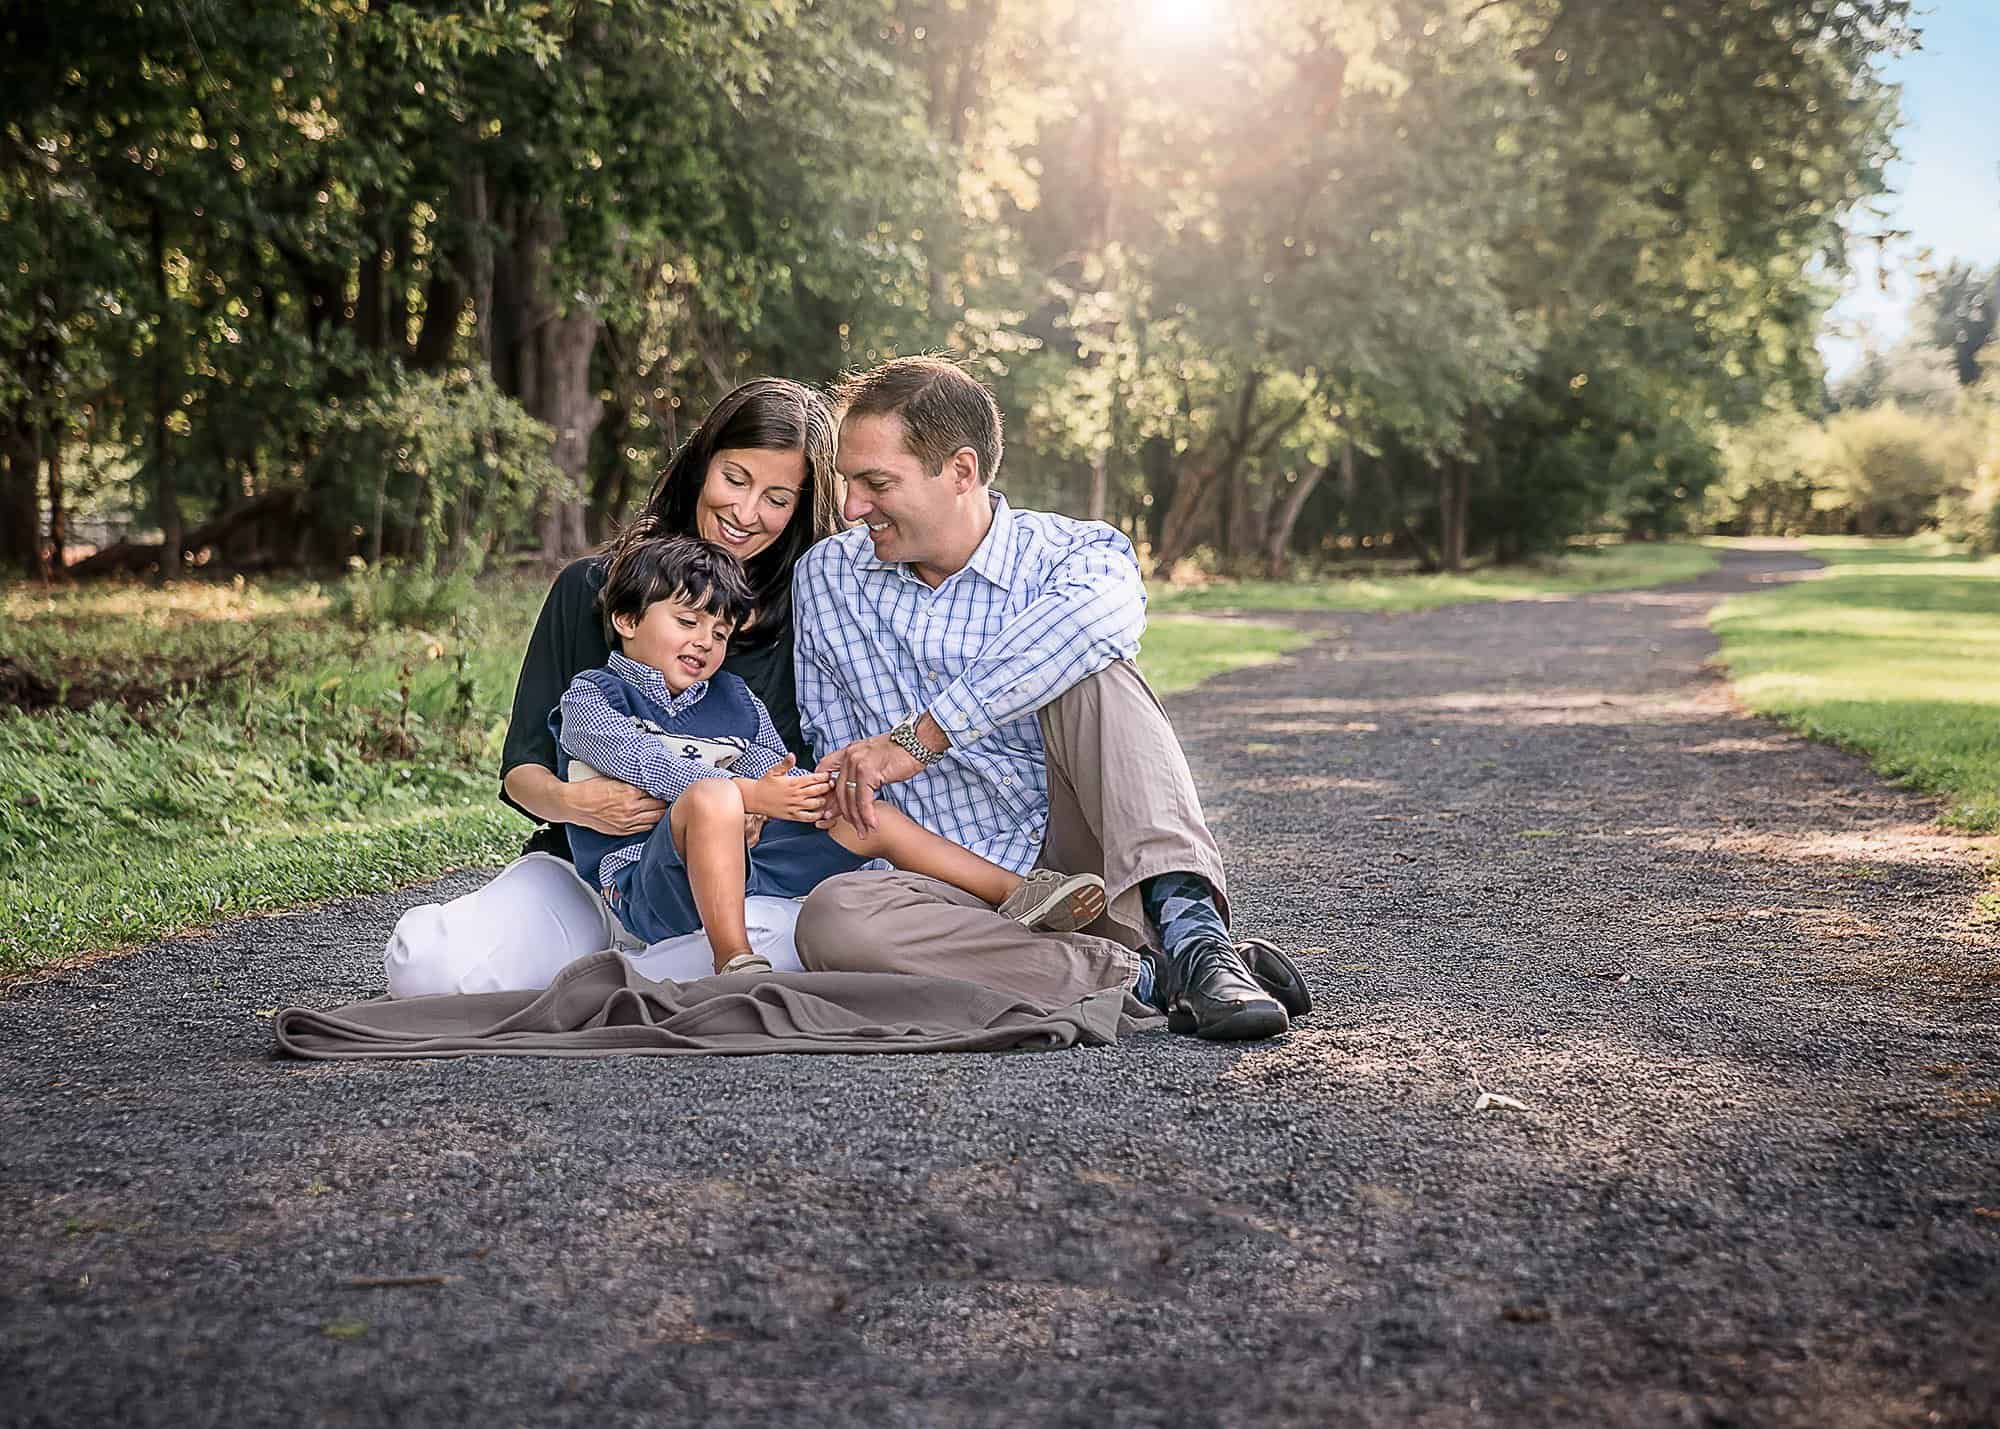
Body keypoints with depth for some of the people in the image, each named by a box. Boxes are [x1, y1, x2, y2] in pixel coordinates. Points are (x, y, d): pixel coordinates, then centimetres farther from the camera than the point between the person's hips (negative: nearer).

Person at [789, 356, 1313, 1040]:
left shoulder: (1073, 553, -4)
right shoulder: (824, 576, 9)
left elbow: (1104, 611, -32)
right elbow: (830, 751, 19)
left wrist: (918, 738, -34)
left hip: (1084, 873, -2)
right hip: (957, 893, 2)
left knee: (1089, 674, -25)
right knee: (830, 918, -33)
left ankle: (1187, 927, -38)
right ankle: (1148, 979, -30)